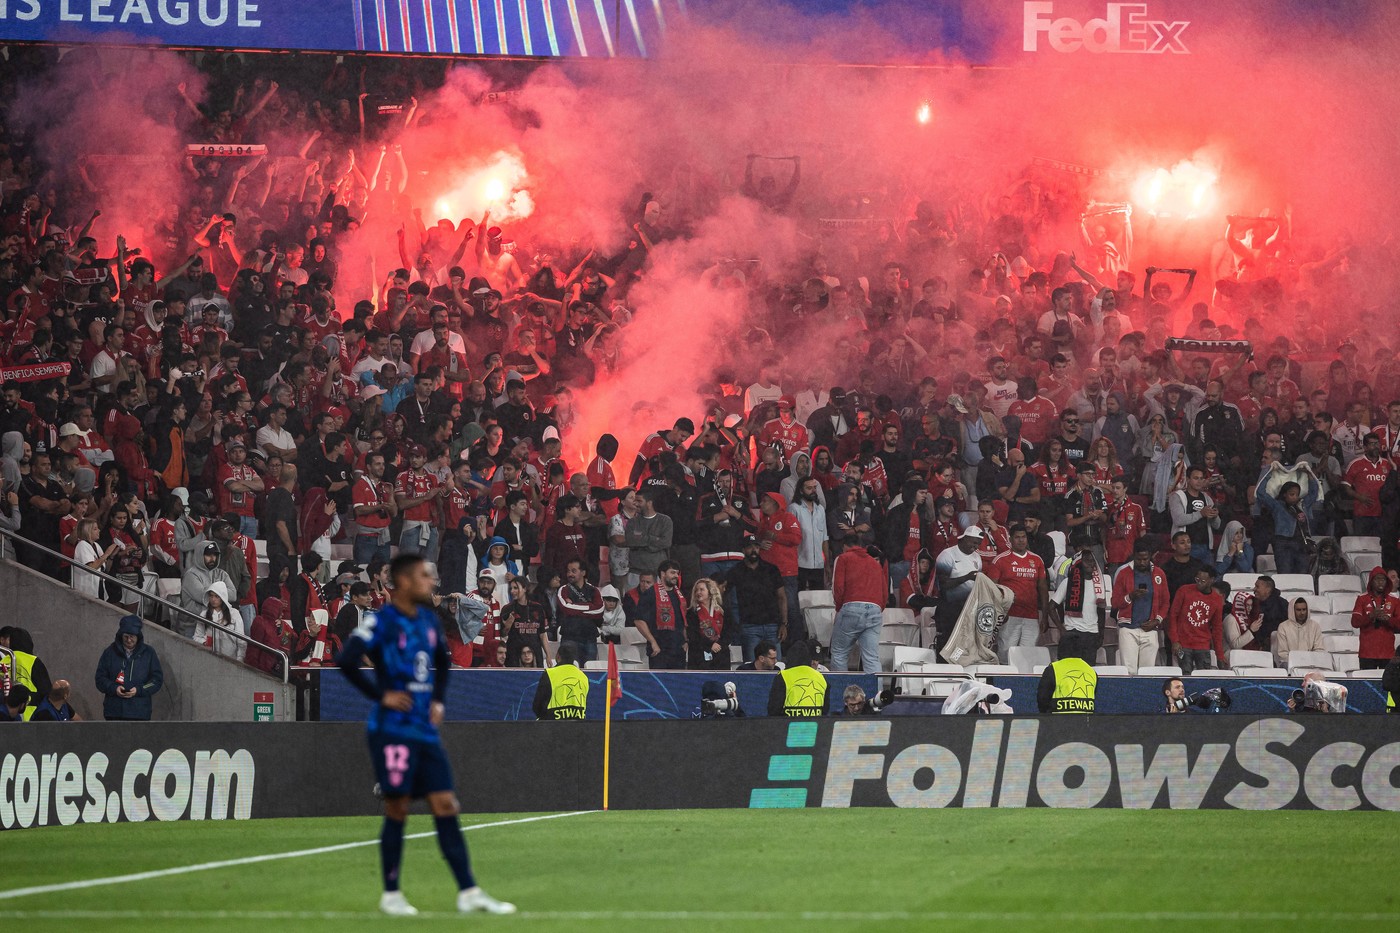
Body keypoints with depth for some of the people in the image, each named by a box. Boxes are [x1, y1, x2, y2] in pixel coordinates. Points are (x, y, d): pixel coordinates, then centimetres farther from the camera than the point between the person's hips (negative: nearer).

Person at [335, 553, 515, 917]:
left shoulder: (428, 620, 12)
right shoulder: (382, 621, -10)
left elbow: (442, 661, 29)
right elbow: (346, 661, -22)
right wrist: (380, 695, -16)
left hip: (426, 731, 7)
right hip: (393, 731, -7)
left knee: (445, 807, 2)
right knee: (397, 809, -2)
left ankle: (468, 893, 1)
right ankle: (390, 894, 9)